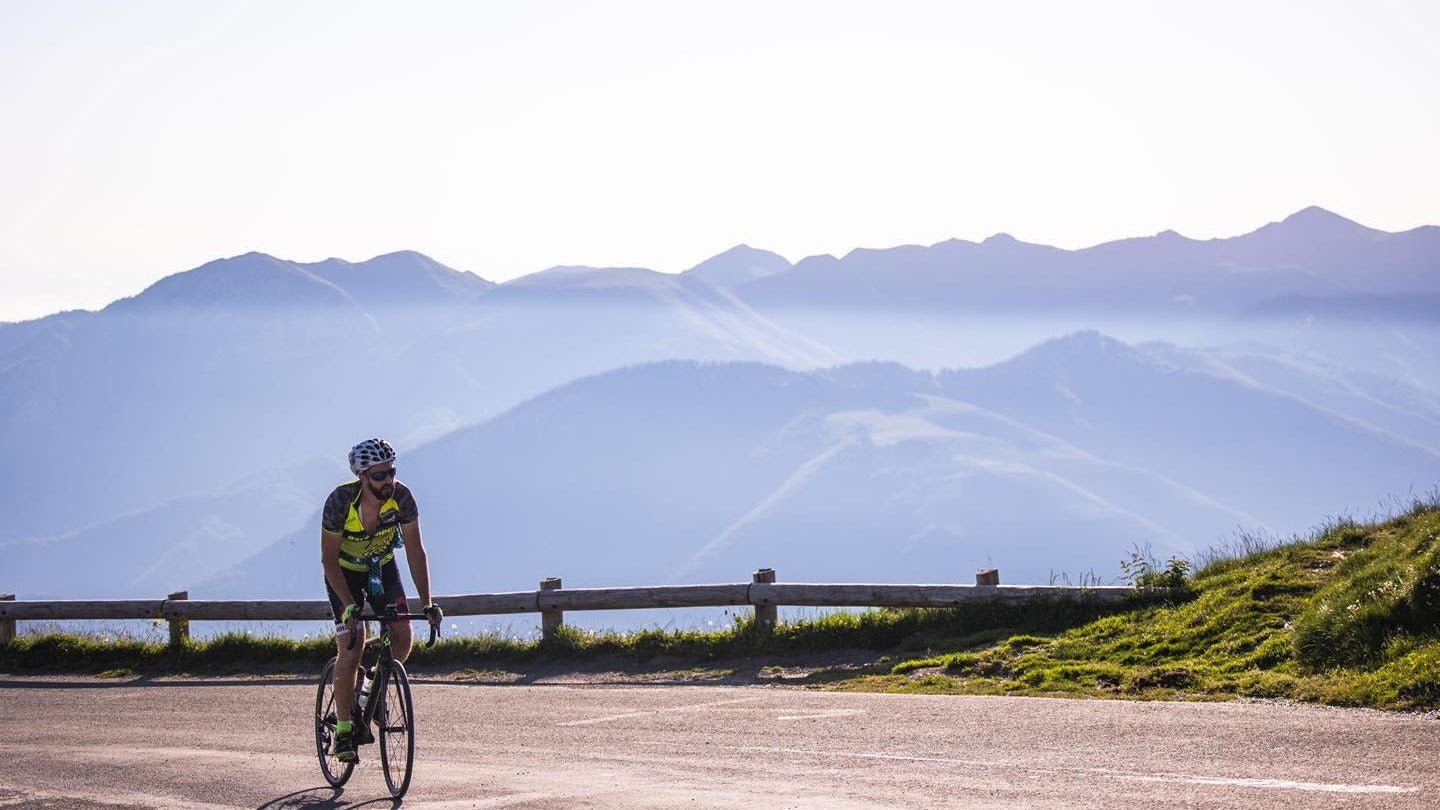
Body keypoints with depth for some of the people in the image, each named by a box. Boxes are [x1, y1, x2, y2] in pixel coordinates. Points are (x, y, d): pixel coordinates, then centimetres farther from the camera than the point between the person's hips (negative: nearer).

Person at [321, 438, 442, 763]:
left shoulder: (402, 497, -25)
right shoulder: (340, 501, -32)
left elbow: (416, 551, -19)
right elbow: (329, 560, -25)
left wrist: (427, 603, -26)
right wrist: (349, 606, -35)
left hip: (382, 568, 3)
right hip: (344, 572, -3)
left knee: (403, 637, -13)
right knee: (351, 646, -16)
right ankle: (343, 730, -7)